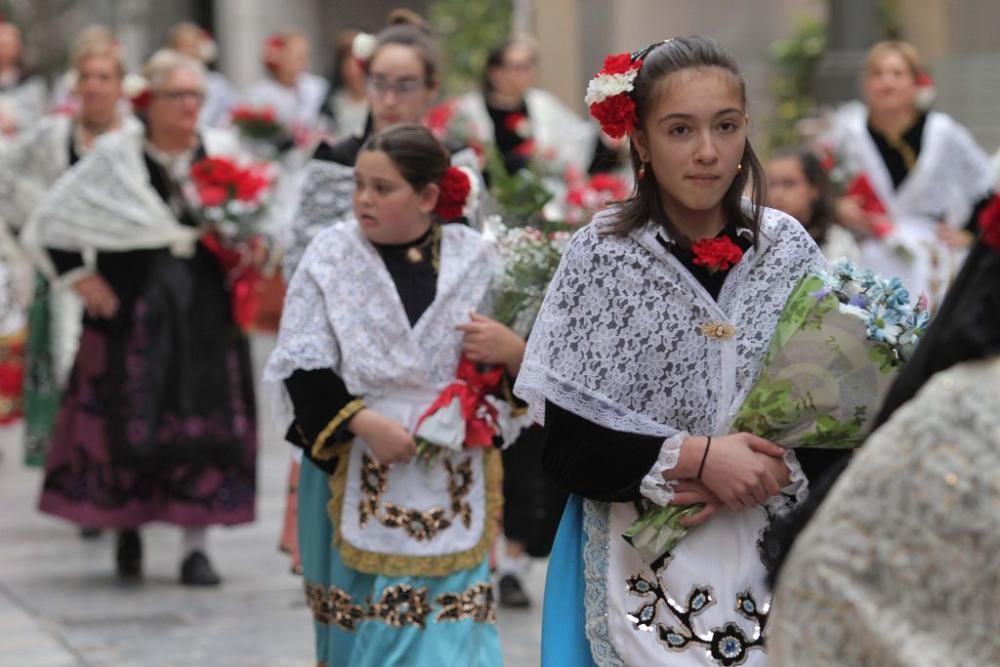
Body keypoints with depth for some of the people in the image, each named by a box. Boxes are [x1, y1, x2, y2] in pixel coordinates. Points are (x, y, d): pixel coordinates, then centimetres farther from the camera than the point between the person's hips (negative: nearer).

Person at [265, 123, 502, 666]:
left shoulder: (473, 257, 2)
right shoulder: (332, 254, -1)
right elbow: (301, 365, -4)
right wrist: (363, 422, -15)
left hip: (450, 476, 1)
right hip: (357, 470, 0)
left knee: (447, 621, -2)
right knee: (367, 620, 5)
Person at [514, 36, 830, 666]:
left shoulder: (788, 247, 0)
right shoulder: (604, 256, -7)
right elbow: (568, 448, -8)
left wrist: (775, 470, -14)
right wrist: (693, 456, -19)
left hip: (776, 561, 2)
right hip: (647, 572, -2)